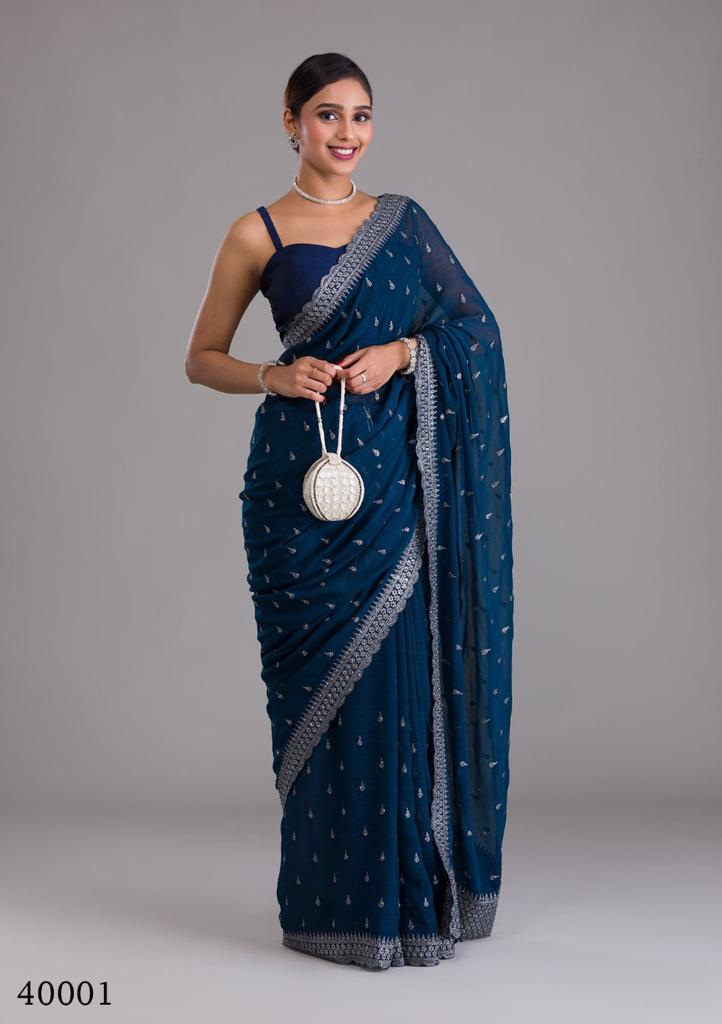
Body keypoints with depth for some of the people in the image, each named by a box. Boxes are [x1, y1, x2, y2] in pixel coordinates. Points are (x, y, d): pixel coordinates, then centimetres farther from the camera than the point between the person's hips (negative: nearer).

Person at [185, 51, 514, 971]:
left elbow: (473, 328, 10)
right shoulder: (258, 233, 4)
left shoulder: (404, 221, 13)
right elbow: (202, 358, 7)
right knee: (327, 677, -1)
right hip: (304, 477, -2)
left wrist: (402, 352, -9)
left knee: (400, 670, 1)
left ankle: (410, 889, 13)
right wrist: (274, 377, -12)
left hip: (397, 475, 3)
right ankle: (338, 904, 10)